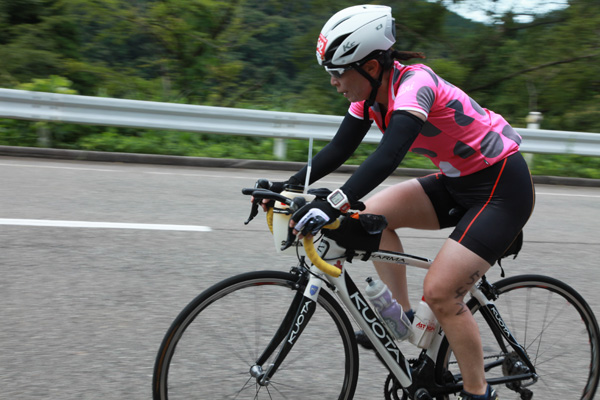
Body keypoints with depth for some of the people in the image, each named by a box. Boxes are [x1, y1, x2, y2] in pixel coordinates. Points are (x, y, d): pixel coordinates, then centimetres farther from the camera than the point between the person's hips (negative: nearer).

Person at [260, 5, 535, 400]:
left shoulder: (414, 83, -27)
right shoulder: (372, 91, -2)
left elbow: (388, 156, -42)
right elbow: (338, 151, 2)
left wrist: (332, 206, -51)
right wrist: (285, 186, -8)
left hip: (503, 188, -8)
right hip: (458, 182, 9)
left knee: (440, 292, -15)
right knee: (374, 213, -4)